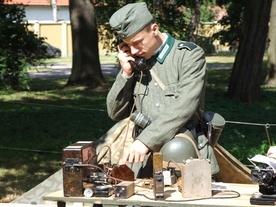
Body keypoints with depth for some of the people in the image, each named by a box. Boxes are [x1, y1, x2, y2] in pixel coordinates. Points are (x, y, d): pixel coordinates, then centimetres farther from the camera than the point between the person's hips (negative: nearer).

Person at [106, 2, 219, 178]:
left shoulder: (190, 55, -3)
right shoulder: (135, 63, 12)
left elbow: (183, 108, -16)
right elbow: (116, 114, 13)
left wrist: (145, 140, -26)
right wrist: (126, 73, 0)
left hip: (182, 156, -4)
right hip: (144, 159, 4)